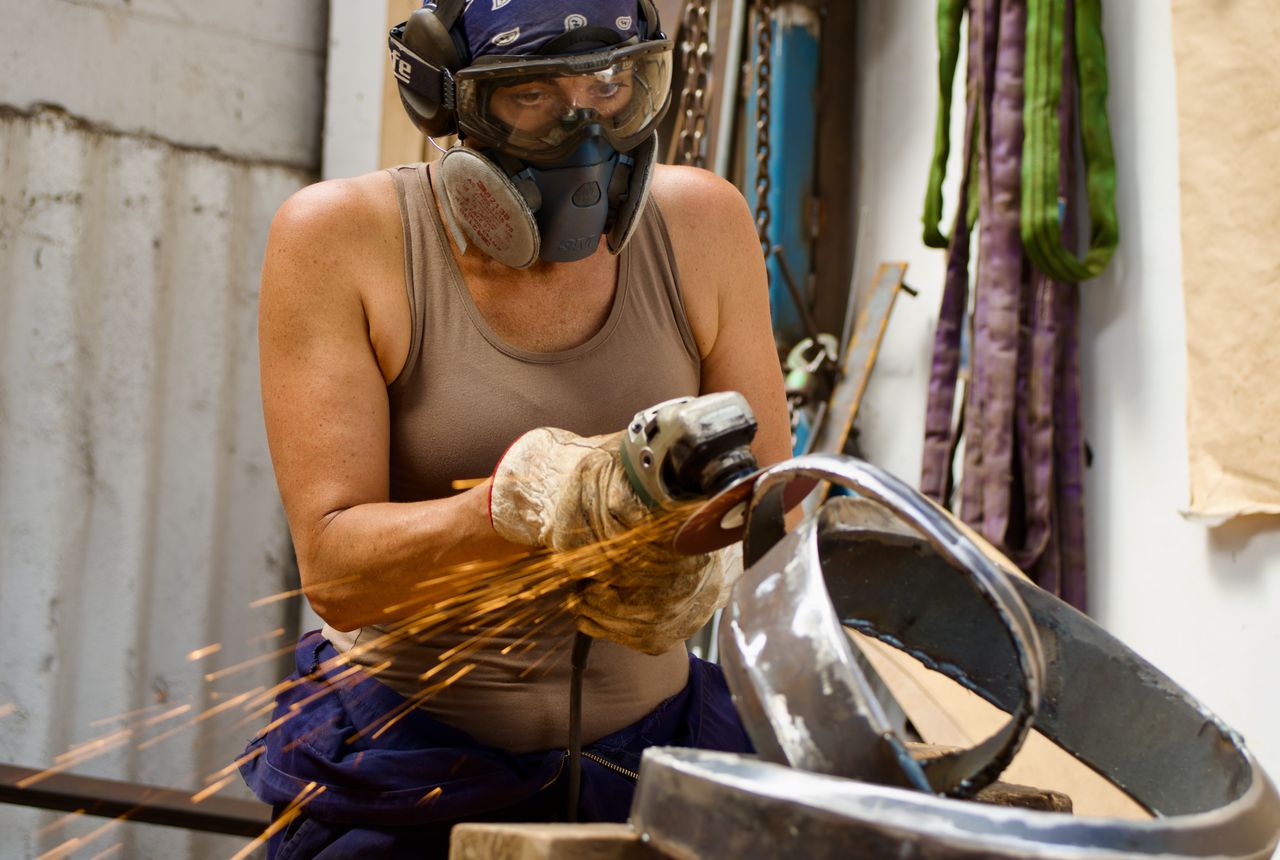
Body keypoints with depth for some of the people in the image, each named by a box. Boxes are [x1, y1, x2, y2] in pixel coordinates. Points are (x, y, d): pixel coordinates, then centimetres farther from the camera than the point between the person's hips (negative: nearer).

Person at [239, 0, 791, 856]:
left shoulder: (702, 225, -6)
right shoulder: (341, 238, -14)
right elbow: (333, 567, -20)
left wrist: (698, 563, -27)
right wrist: (529, 499, -37)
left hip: (641, 745, 3)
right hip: (405, 764, -2)